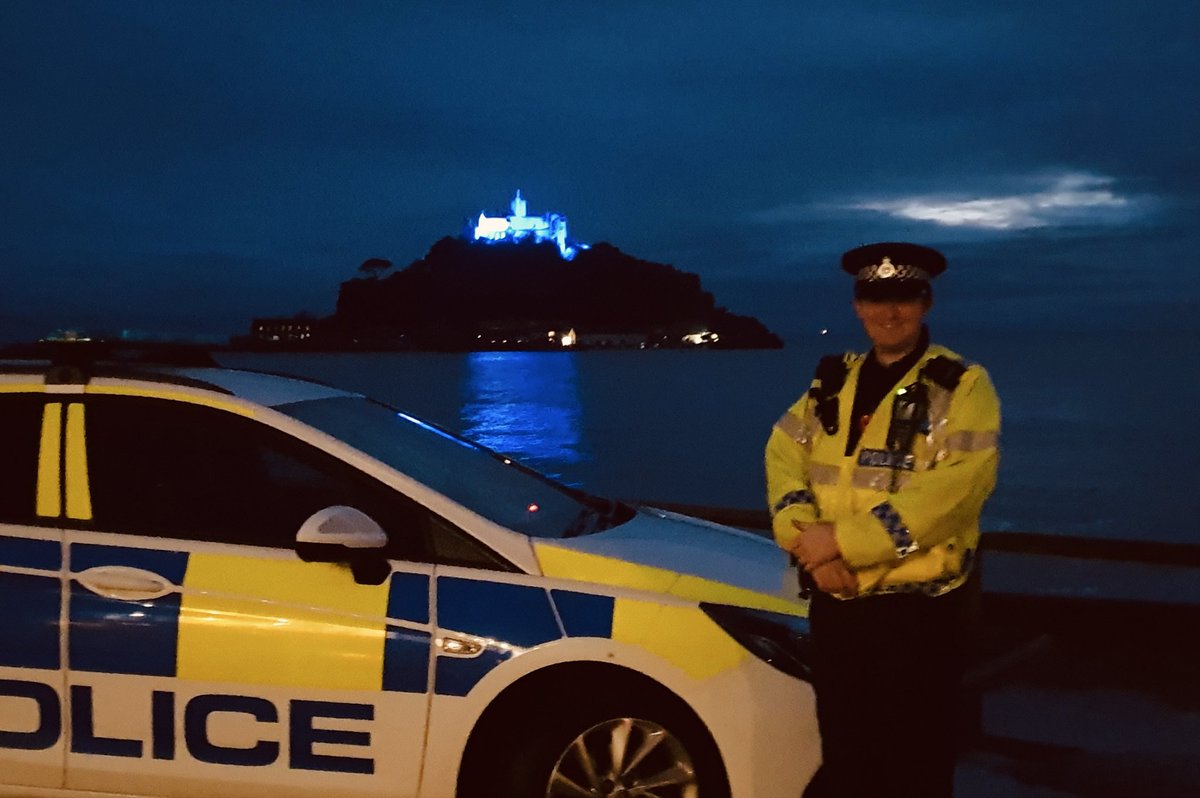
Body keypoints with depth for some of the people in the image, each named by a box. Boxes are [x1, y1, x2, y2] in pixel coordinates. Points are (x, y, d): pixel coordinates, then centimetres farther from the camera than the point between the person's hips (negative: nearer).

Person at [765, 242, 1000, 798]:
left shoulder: (961, 386, -6)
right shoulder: (831, 381, 12)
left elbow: (958, 486, -20)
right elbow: (784, 455, 3)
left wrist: (845, 539, -22)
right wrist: (806, 538, -16)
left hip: (919, 609, -5)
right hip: (835, 602, 5)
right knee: (843, 753, 16)